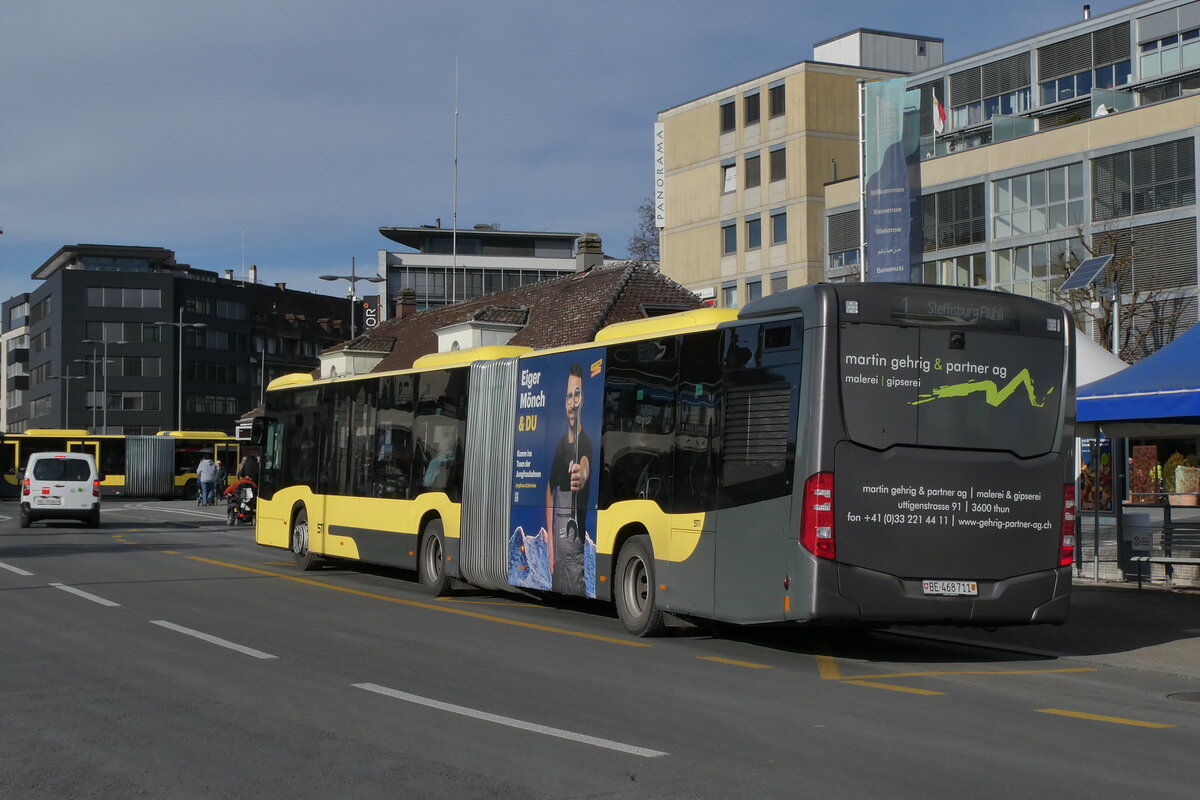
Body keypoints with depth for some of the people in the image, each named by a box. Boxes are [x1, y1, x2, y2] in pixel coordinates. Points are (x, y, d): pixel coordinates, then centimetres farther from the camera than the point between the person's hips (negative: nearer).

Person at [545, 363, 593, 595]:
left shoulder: (586, 443, -6)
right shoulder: (560, 444, 13)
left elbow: (586, 469, -29)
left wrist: (581, 476, -54)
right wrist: (549, 540, 13)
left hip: (577, 544, -6)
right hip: (558, 540, 6)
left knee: (576, 591, -9)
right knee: (556, 590, 9)